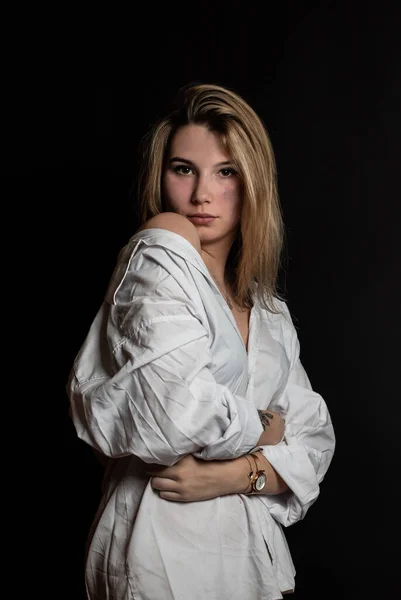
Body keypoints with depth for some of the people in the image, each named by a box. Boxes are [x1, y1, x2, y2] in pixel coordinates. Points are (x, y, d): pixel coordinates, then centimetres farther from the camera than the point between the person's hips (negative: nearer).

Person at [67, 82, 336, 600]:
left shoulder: (271, 313, 8)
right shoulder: (162, 251, -12)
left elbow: (314, 439, 4)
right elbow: (177, 414, -25)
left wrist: (237, 474, -14)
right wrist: (261, 430, -7)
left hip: (254, 549, 6)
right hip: (164, 553, -6)